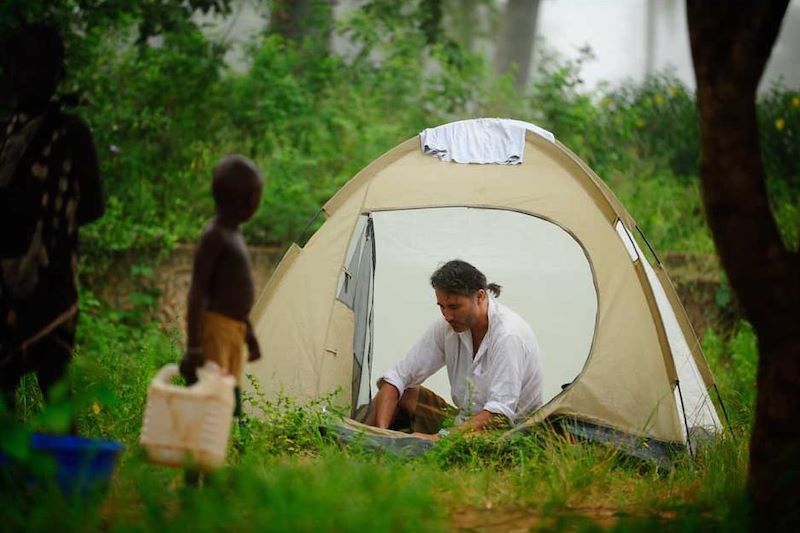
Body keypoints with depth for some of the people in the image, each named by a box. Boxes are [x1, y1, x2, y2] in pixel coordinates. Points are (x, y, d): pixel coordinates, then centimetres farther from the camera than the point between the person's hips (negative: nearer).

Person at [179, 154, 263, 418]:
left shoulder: (234, 234, 17)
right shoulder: (215, 236, -12)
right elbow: (197, 291, -17)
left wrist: (248, 332, 32)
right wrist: (193, 346, -23)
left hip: (234, 330, 10)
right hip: (214, 327, -10)